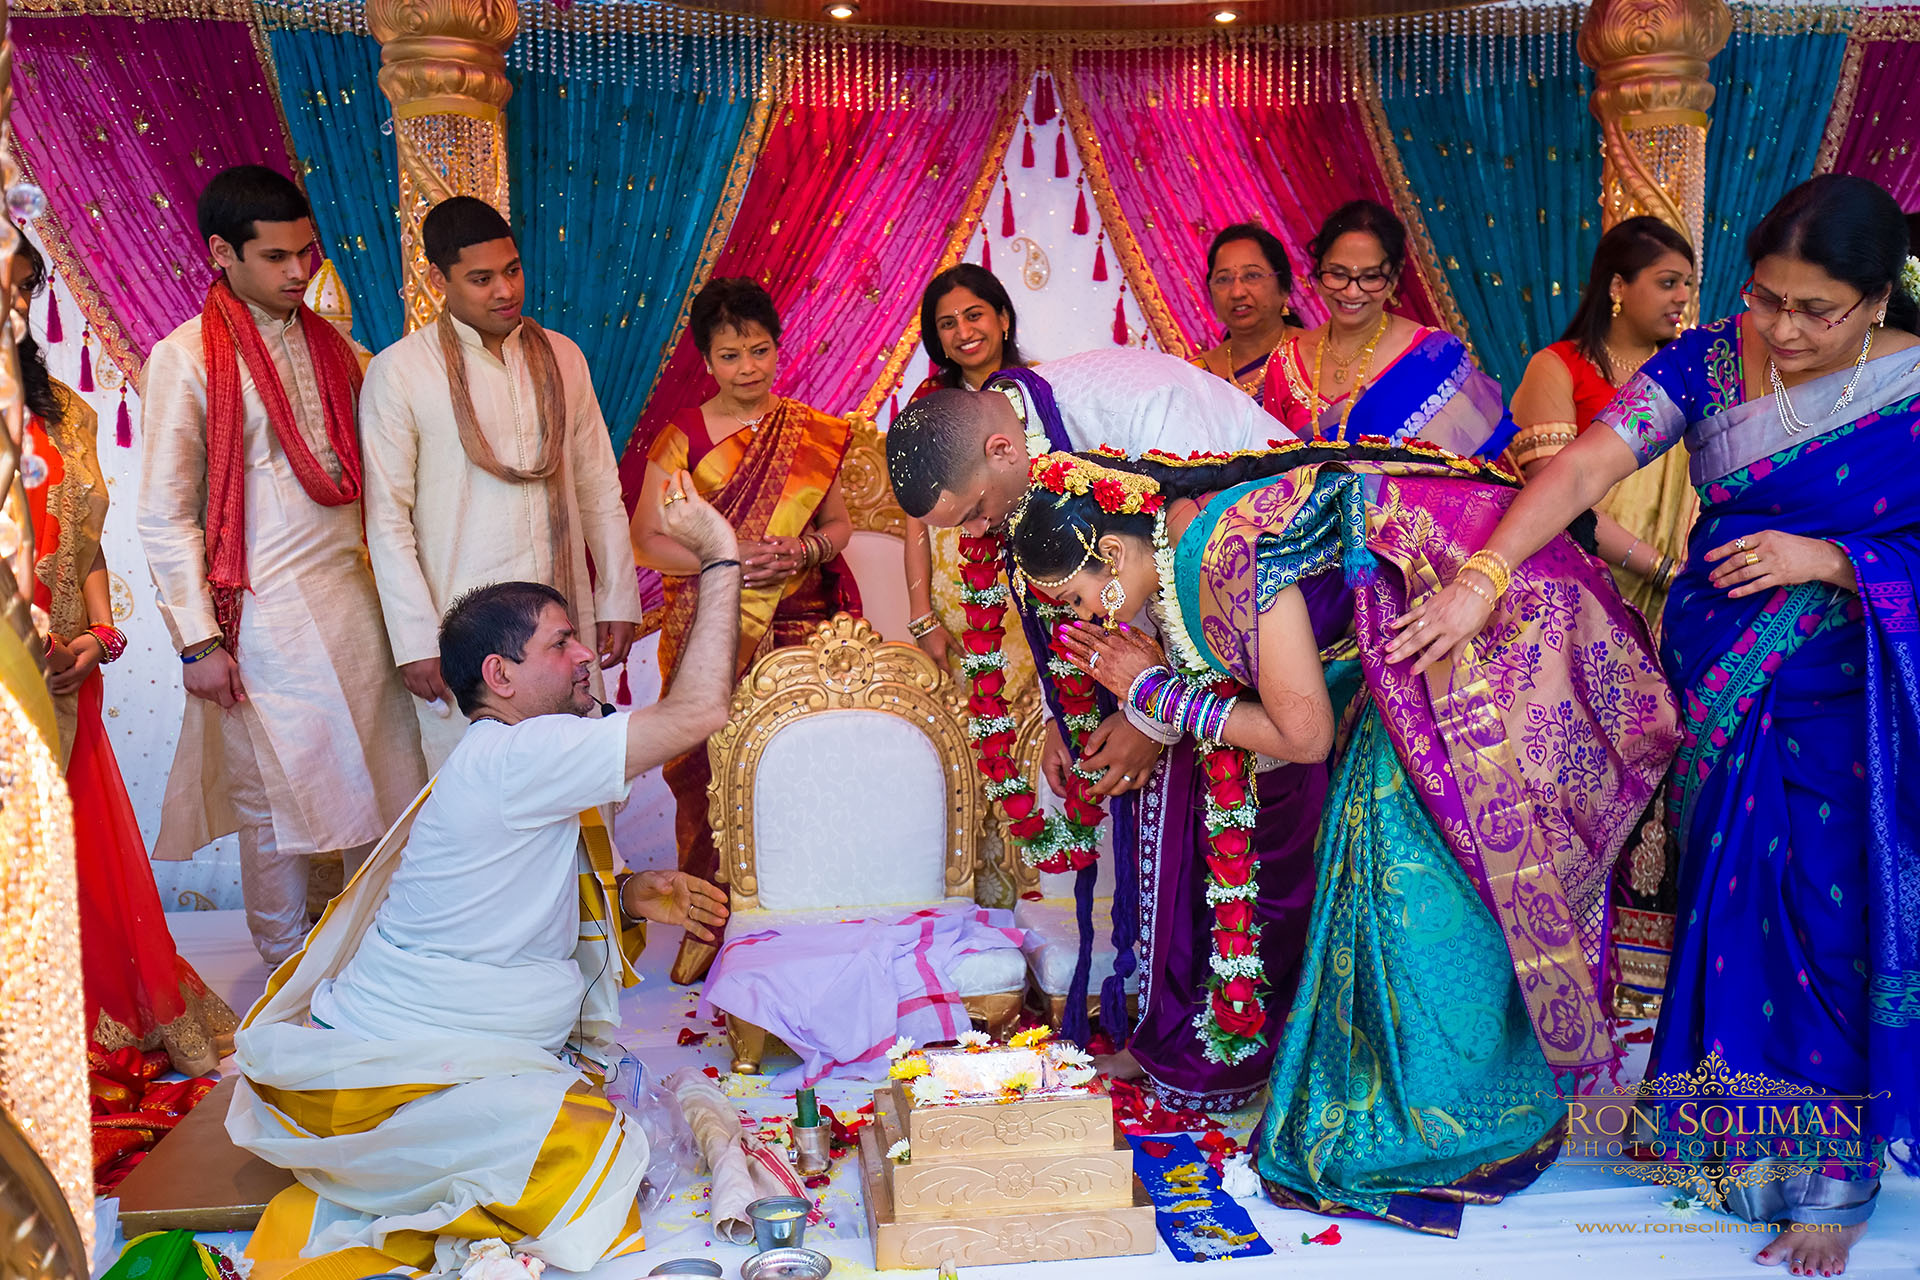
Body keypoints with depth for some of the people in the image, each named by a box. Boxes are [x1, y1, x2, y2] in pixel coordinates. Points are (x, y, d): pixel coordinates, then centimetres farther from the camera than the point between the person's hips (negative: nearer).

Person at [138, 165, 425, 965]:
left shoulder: (332, 349, 10)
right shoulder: (186, 358, -6)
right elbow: (164, 516, -6)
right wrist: (198, 640, -10)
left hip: (351, 599, 5)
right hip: (263, 614, -5)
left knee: (376, 780, 9)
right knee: (278, 791, 3)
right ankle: (286, 967, 19)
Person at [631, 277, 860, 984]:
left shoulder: (812, 433, 10)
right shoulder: (683, 434, 4)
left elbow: (840, 524, 14)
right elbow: (647, 539, 2)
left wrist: (804, 549, -9)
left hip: (799, 633, 1)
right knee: (709, 773, -5)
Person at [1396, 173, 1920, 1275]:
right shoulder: (1711, 361, -4)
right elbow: (1590, 465, -16)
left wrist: (1829, 559, -20)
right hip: (1717, 689, 2)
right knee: (1725, 906, 9)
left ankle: (1830, 1179, 19)